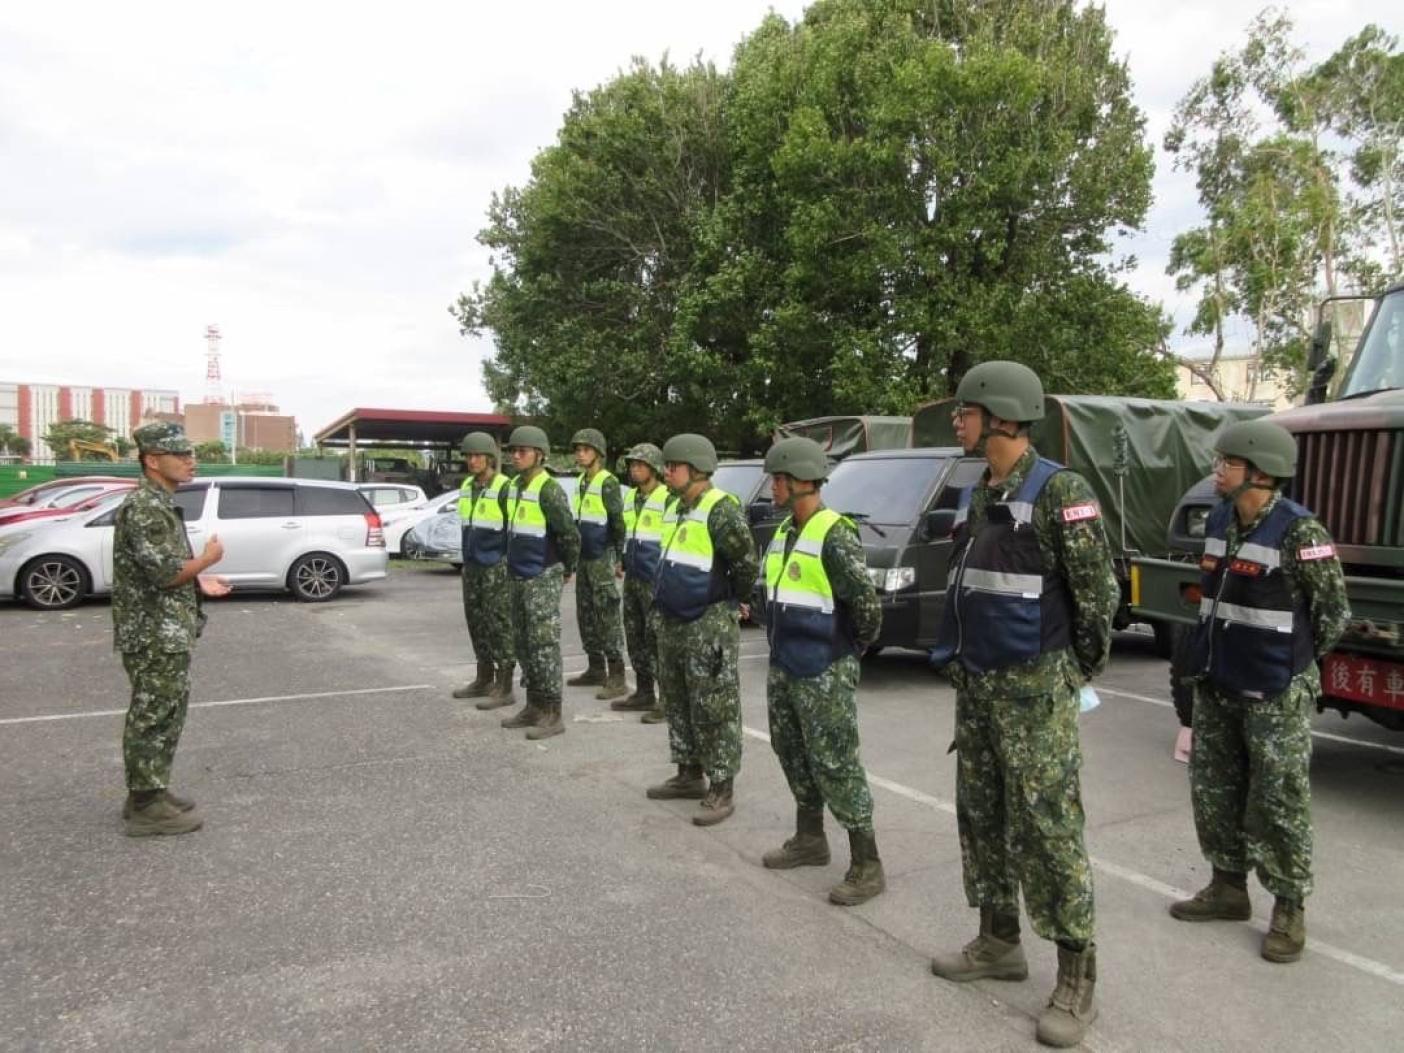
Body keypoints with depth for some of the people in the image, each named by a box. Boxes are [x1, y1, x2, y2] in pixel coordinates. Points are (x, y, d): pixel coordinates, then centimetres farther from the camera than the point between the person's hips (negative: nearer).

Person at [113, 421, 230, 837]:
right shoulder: (143, 507, -18)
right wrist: (208, 558, -9)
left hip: (167, 633, 10)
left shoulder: (158, 504, 15)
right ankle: (147, 807, 6)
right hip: (155, 635, -10)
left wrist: (197, 582, 14)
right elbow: (164, 571, -25)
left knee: (163, 715, 17)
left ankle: (149, 794, 27)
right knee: (153, 718, -2)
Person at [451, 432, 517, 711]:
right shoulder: (467, 487, 11)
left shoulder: (504, 488, -14)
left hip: (497, 567, -8)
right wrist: (468, 558, 19)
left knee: (500, 625, -4)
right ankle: (484, 680, 26)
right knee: (477, 623, 14)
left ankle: (504, 688, 2)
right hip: (472, 566, 8)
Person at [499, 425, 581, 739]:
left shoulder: (549, 490, -16)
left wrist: (567, 570, -4)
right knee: (522, 643, 14)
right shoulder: (514, 486, 11)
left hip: (542, 578, -9)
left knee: (544, 644, -6)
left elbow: (570, 534, -17)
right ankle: (534, 706, 24)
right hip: (518, 577, 9)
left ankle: (553, 715, 0)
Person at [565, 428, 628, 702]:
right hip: (584, 557, 9)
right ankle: (595, 669, 23)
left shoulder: (607, 482, -10)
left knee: (608, 616, -9)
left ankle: (617, 677, -7)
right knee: (586, 615, 12)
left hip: (602, 558, -9)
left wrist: (618, 557, -15)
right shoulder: (581, 482, 15)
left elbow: (618, 521, -13)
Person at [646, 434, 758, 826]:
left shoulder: (720, 509, -17)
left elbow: (746, 560, -21)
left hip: (709, 626, -10)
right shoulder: (682, 508, 13)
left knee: (713, 709, -2)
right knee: (677, 702, 17)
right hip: (673, 623, 10)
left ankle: (722, 789, 7)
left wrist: (735, 601, -6)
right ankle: (689, 775, 30)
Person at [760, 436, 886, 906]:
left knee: (836, 766, -4)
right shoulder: (784, 532, 11)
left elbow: (867, 603, -20)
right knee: (794, 756, 18)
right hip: (782, 669, 9)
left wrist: (848, 651, -5)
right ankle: (810, 839, 35)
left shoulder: (835, 535, -18)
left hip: (823, 675, -9)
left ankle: (866, 866, 6)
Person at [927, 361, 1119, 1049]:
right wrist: (960, 663, 17)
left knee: (1047, 827, -3)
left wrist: (1076, 676, -3)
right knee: (980, 817, 15)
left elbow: (1097, 592, -12)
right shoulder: (976, 496, 11)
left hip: (1034, 688, -8)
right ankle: (998, 941, 30)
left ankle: (1077, 975, 10)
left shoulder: (1059, 492, -14)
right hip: (976, 685, 8)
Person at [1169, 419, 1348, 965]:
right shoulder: (1219, 520, 5)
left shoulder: (1298, 531, -17)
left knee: (1278, 802, 1)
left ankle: (1289, 909, 16)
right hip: (1216, 687, 8)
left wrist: (1291, 663, 2)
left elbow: (1334, 610, -8)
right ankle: (1228, 886, 31)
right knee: (1213, 789, 15)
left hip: (1274, 695, -8)